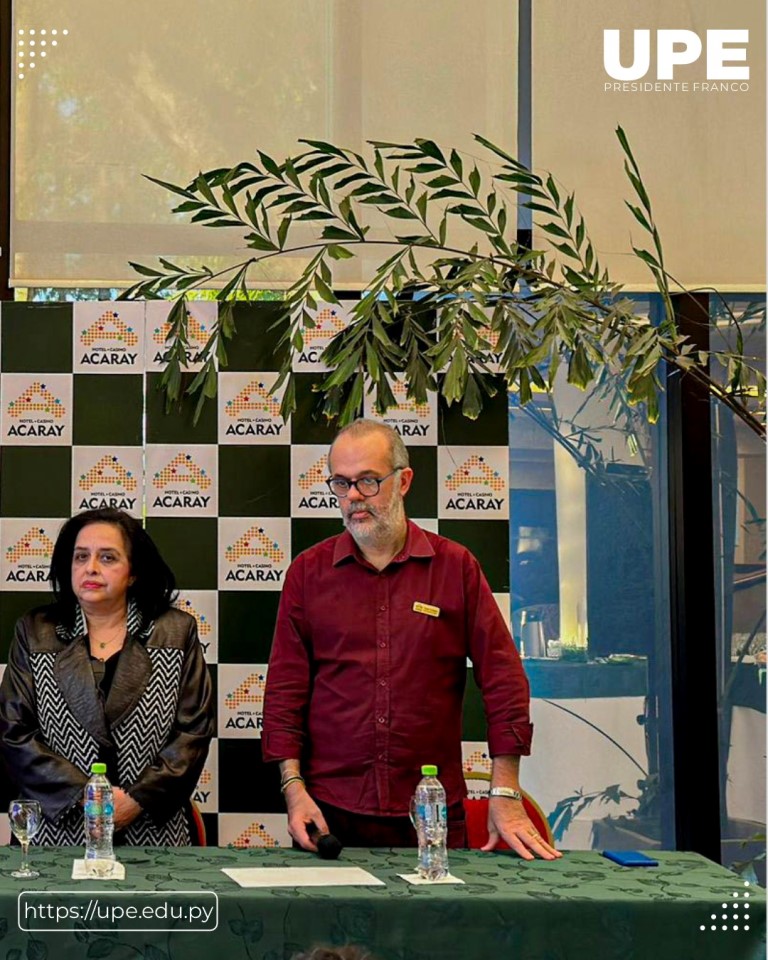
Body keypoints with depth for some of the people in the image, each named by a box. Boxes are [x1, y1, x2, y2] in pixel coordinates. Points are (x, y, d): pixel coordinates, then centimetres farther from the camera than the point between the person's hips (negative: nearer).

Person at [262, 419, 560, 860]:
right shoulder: (309, 572, 7)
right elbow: (285, 688, 6)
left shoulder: (456, 567, 4)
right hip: (330, 815, 1)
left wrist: (506, 795, -3)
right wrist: (293, 786, -5)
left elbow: (503, 678, 2)